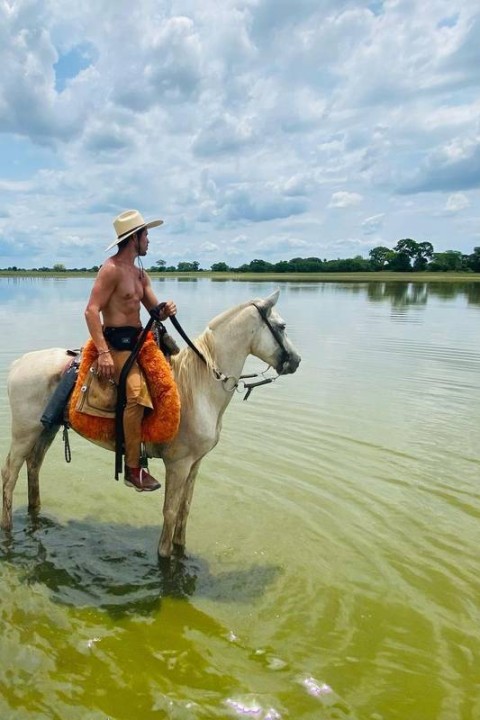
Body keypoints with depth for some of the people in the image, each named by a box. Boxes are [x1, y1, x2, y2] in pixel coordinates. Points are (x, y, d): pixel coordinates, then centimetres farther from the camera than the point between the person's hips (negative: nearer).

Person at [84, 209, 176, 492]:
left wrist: (166, 310, -6)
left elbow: (155, 311, 19)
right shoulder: (111, 269, -9)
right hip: (116, 342, -10)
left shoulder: (141, 274, 18)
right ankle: (133, 469, -18)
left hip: (139, 339, 10)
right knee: (138, 394, -26)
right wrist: (103, 352, -26)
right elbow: (92, 310, -17)